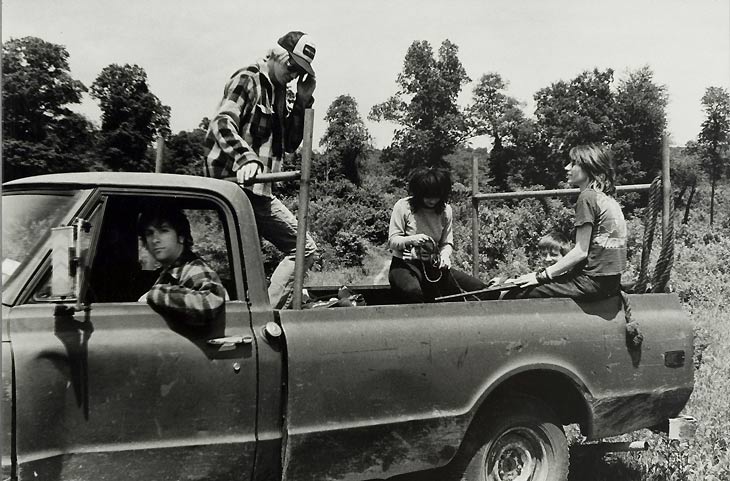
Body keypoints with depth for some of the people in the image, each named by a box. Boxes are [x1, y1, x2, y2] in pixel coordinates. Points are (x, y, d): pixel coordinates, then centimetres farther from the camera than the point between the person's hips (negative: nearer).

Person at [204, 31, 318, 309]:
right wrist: (245, 158, -36)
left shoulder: (278, 92, 20)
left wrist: (303, 101, 6)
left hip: (259, 191, 9)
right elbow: (222, 123, -21)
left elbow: (289, 145, 15)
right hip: (235, 184, -9)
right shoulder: (247, 81, -5)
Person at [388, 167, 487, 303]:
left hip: (433, 266, 5)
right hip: (404, 264, -4)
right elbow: (392, 241, -6)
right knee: (413, 292, -41)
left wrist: (445, 255, -12)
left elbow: (447, 243, 11)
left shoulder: (446, 210, 6)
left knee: (479, 288, -11)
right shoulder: (403, 207, -6)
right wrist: (411, 240, -26)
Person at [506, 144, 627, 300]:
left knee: (514, 295, -10)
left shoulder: (587, 197, -12)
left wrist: (541, 275, -11)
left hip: (593, 281, -10)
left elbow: (581, 251, -16)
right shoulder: (607, 199, 16)